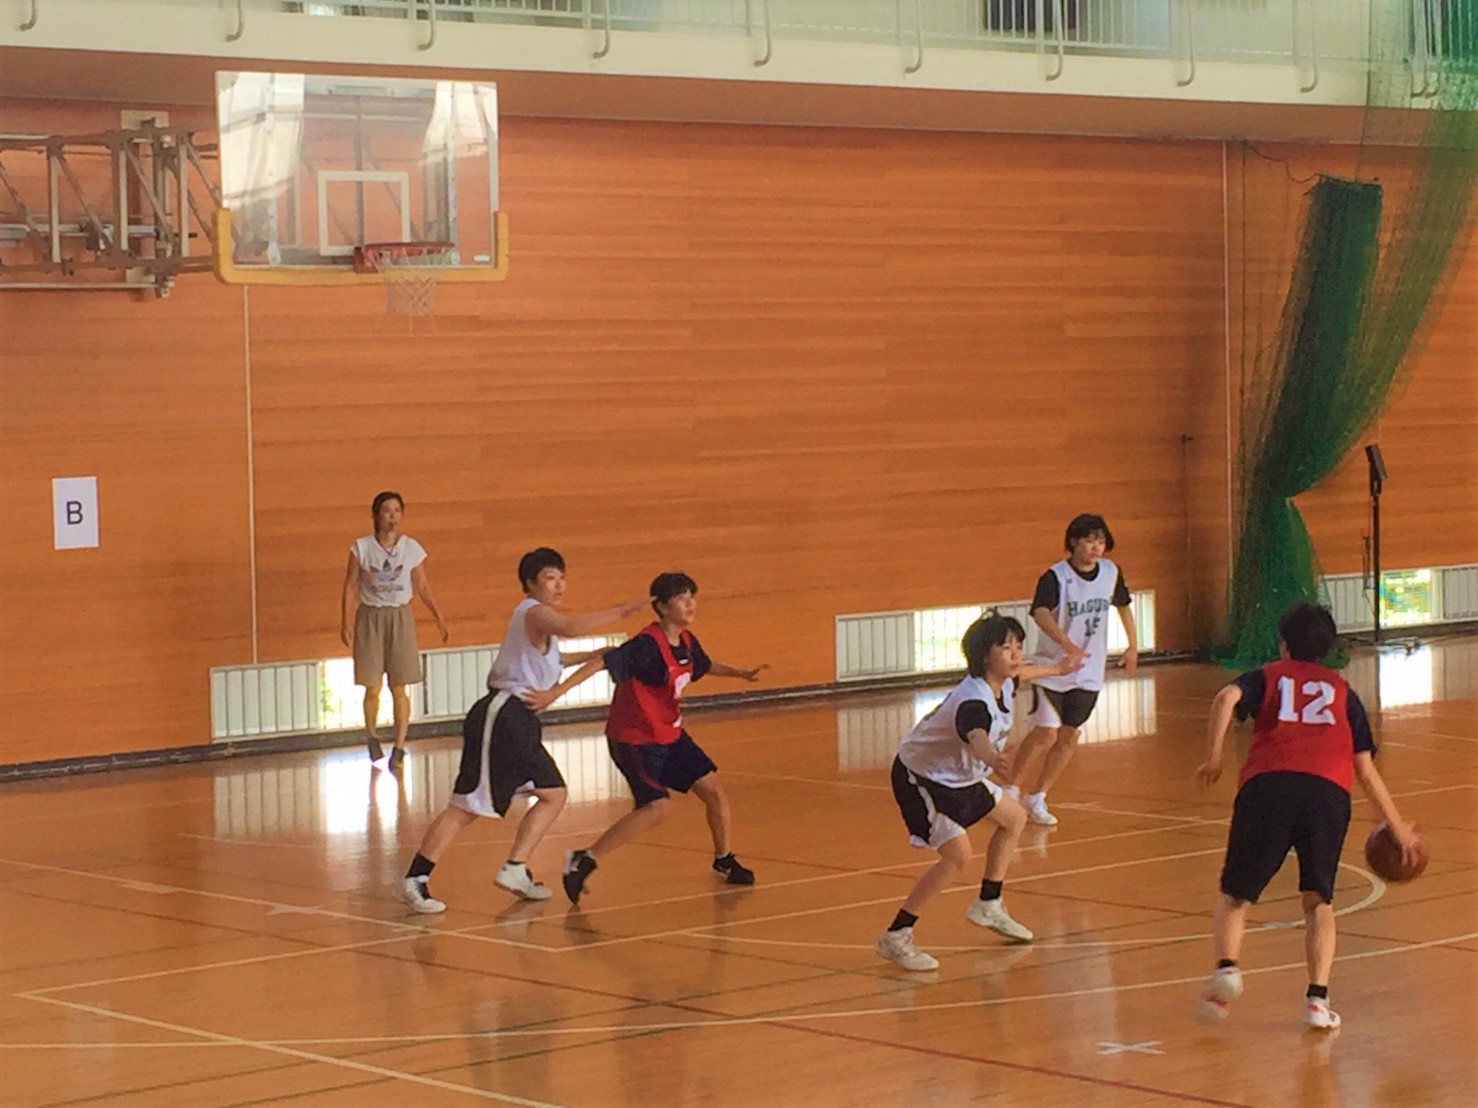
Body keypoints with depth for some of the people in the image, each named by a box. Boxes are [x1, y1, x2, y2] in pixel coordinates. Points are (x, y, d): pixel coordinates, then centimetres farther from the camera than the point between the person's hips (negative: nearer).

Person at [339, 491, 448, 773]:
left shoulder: (412, 549, -1)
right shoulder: (361, 548, -5)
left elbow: (422, 586, 6)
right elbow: (351, 586, -3)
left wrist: (438, 616, -2)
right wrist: (345, 622, -9)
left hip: (400, 617, 1)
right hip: (370, 617, -1)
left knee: (399, 689, -1)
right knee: (372, 688, 1)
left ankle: (399, 749, 3)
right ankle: (372, 736, 27)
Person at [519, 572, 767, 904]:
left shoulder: (686, 642, 2)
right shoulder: (648, 645, -24)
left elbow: (706, 666, 26)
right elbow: (602, 663, -31)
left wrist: (742, 673, 18)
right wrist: (556, 692, -37)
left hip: (669, 735, 8)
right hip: (635, 739, -8)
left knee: (714, 790, 6)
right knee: (658, 805, -22)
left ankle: (723, 861, 30)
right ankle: (584, 861, -15)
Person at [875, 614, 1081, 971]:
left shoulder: (1002, 683, -7)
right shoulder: (974, 702, -36)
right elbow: (976, 738, -61)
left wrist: (1056, 669, 39)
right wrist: (992, 758, -83)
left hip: (958, 776, 10)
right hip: (920, 777, -10)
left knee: (1014, 819, 21)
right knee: (958, 855, -22)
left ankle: (988, 907, 35)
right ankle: (895, 937, -14)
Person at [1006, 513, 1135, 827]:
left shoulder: (1111, 573, -1)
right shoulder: (1056, 576, -18)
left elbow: (1123, 606, 20)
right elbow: (1040, 612, -36)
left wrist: (1133, 647, 21)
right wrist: (1066, 643, -52)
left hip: (1089, 672, 5)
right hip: (1053, 668, -5)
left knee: (1069, 736, 5)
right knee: (1046, 732, -11)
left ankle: (1037, 798, 17)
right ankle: (1011, 789, 10)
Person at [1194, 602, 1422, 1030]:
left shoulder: (1267, 677, 25)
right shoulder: (1342, 690, 28)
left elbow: (1226, 699, 0)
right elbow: (1365, 770, 24)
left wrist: (1213, 759, 2)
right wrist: (1397, 827, 30)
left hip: (1267, 785, -1)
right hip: (1329, 791, 1)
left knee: (1234, 895, 10)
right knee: (1319, 901, 15)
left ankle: (1227, 966, -17)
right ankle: (1318, 997, -2)